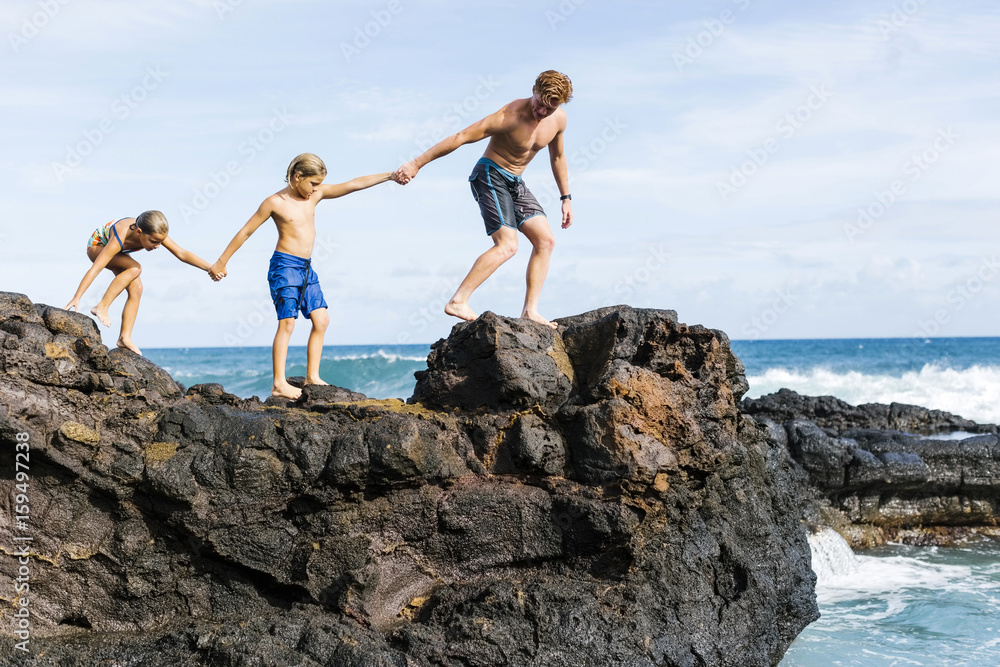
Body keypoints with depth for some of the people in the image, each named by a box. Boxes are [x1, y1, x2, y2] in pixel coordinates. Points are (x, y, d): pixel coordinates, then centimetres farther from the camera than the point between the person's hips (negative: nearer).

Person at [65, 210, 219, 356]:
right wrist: (77, 298, -50)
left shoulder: (154, 233, -28)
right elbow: (95, 268, -46)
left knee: (136, 289, -11)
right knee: (135, 268, -31)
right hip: (97, 246, -6)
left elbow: (182, 254, -22)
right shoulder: (120, 239, -43)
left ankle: (125, 337, -7)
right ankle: (102, 307, -29)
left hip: (118, 254, 6)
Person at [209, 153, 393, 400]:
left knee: (321, 320, 3)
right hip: (284, 266, -7)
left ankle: (312, 376, 9)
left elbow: (353, 185, 2)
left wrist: (389, 175, -3)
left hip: (306, 268, 7)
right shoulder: (275, 202, -9)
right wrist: (221, 262, 0)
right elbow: (246, 232, -3)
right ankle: (279, 383, -12)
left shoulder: (316, 194, 6)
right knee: (287, 323, -12)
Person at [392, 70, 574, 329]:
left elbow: (557, 157, 15)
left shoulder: (558, 118, -4)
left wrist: (566, 198, 17)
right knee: (507, 245, -22)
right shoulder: (511, 115, -26)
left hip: (515, 182, 8)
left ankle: (530, 310, -4)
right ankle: (458, 302, -24)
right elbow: (460, 138, -25)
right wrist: (416, 163, -25)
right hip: (490, 175, -8)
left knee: (546, 240, -3)